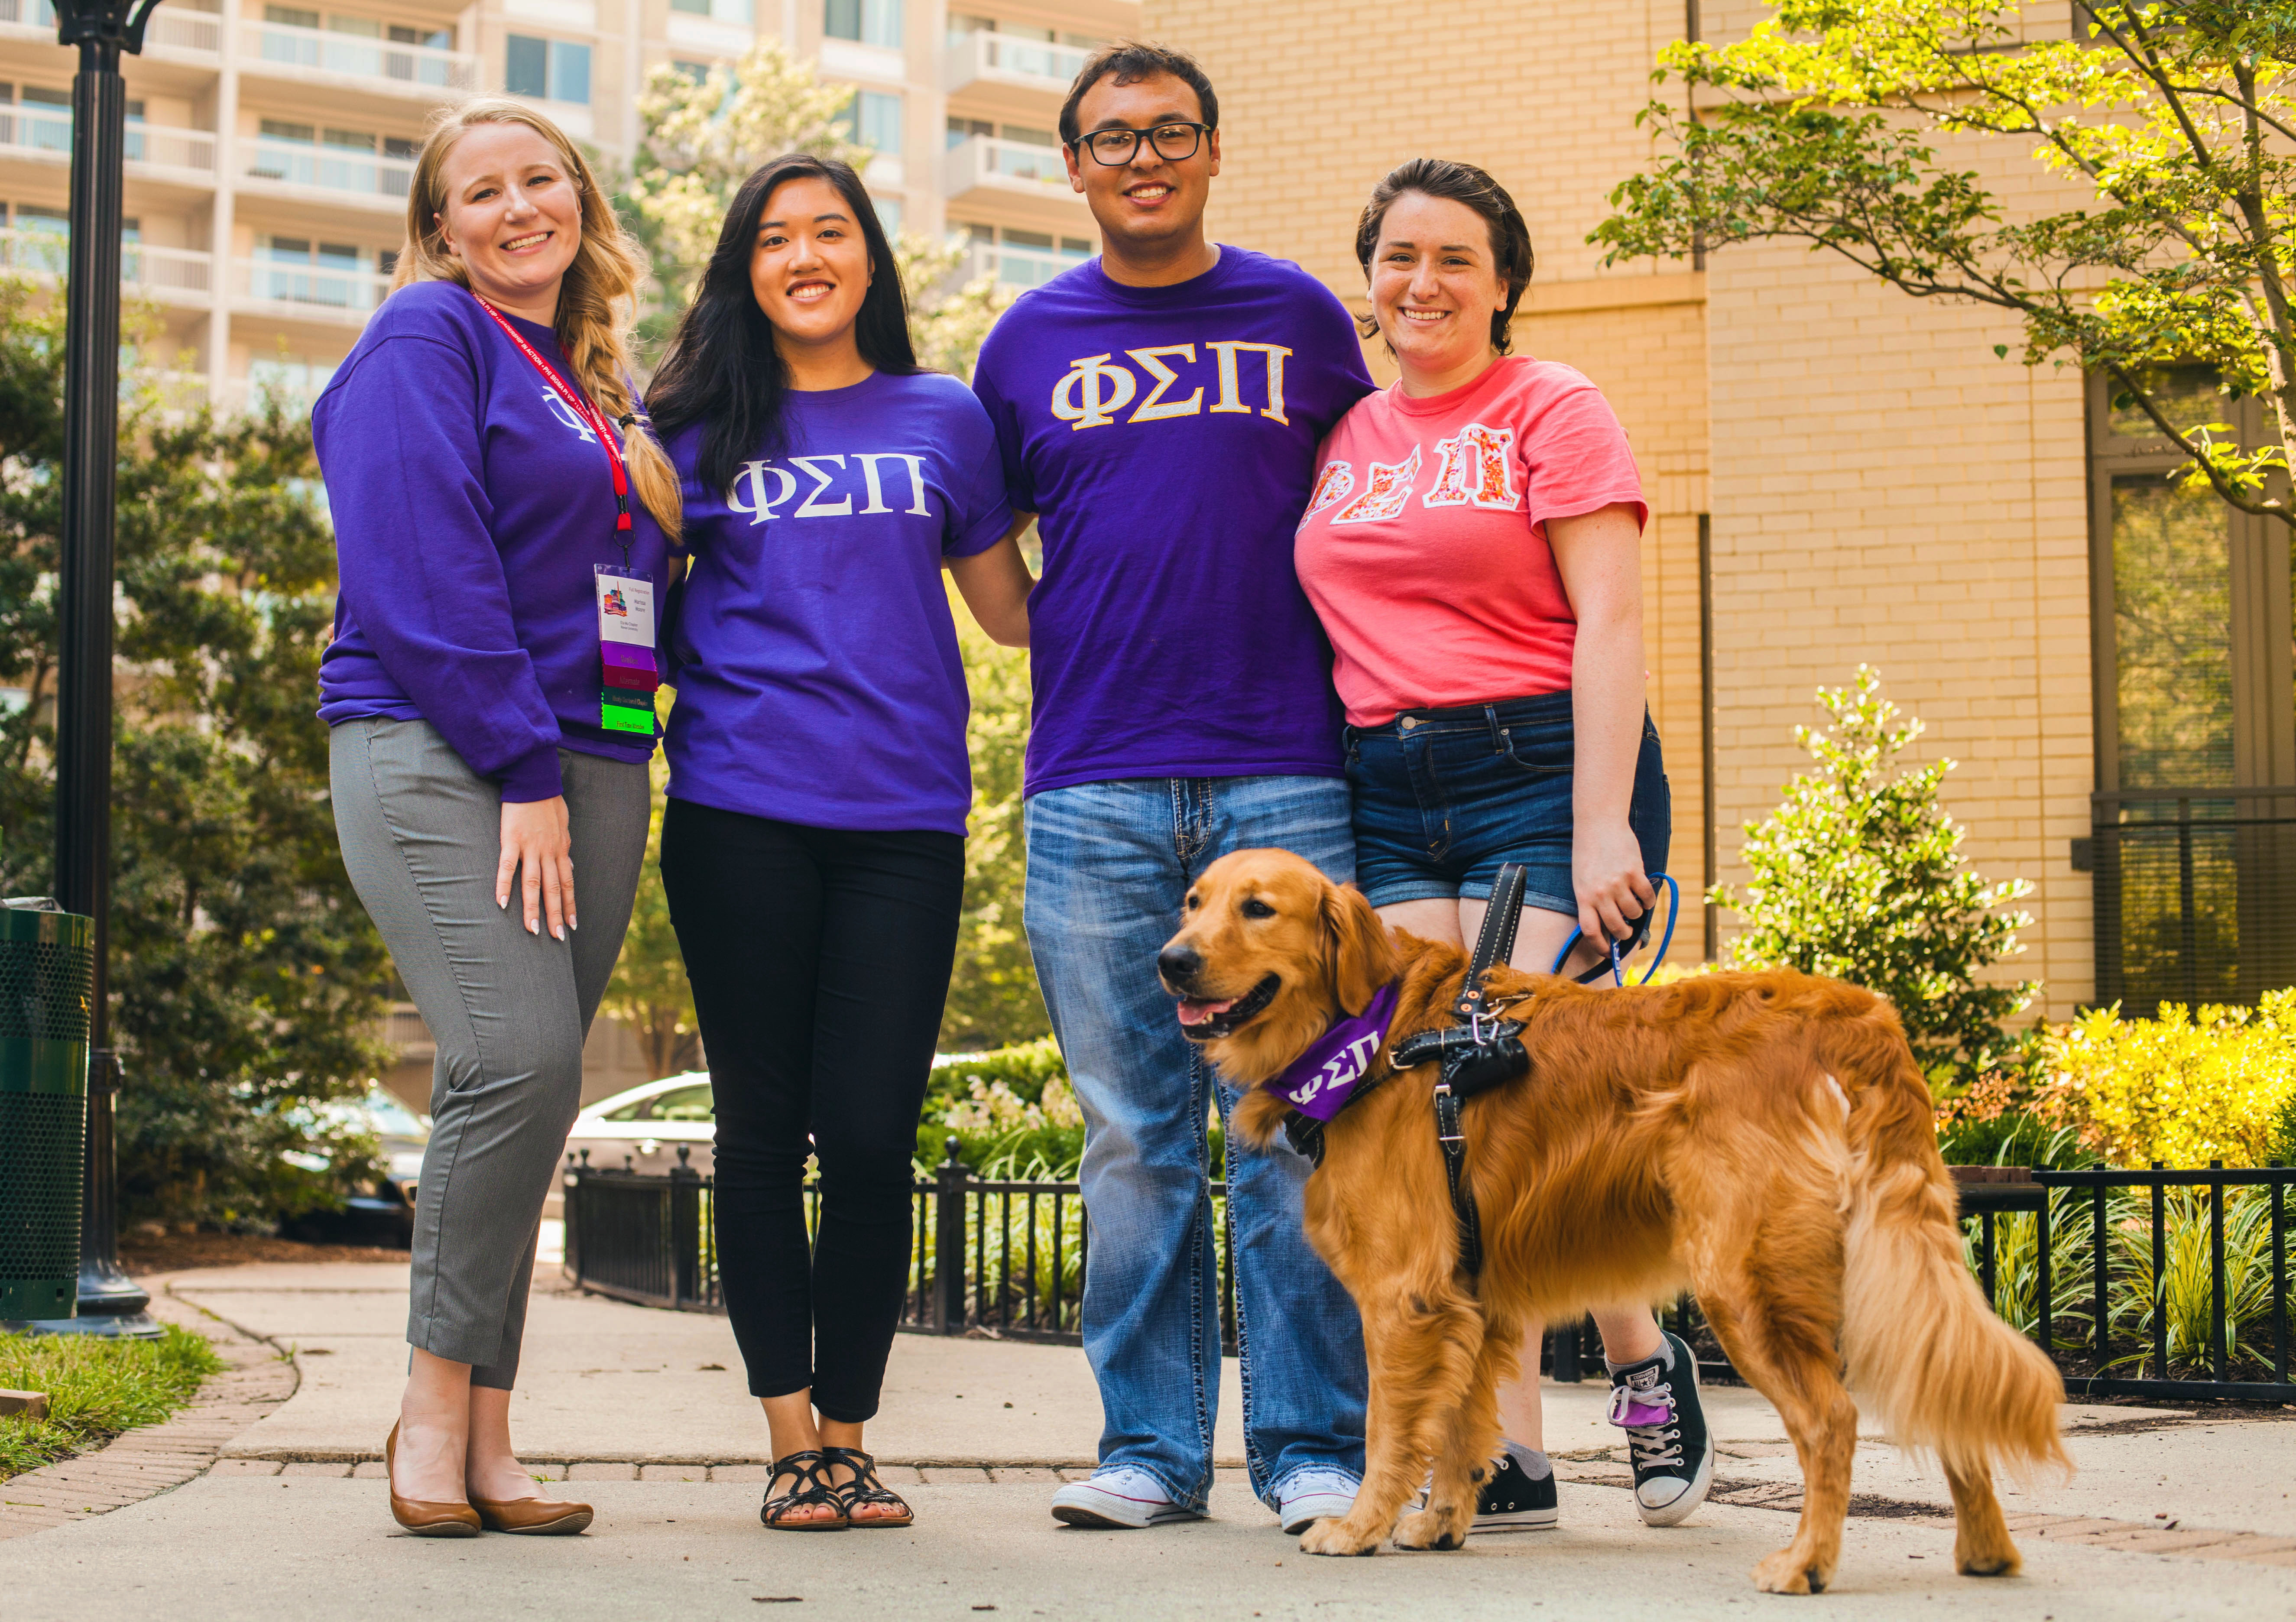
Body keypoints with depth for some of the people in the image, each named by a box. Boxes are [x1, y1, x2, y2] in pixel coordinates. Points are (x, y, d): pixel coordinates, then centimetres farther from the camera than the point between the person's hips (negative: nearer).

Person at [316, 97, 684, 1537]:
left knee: (530, 1091, 2)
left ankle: (483, 1434, 6)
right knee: (520, 1063, -19)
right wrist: (520, 767, -14)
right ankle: (438, 1405, -6)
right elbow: (419, 571, -10)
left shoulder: (597, 385, 22)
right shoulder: (426, 341, 0)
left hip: (587, 767, 7)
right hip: (439, 754, -7)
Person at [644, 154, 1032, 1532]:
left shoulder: (944, 420, 12)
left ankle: (851, 1438, 10)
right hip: (741, 811, 0)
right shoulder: (699, 428, 10)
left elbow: (1013, 607, 16)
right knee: (765, 1131, 3)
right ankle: (792, 1442, 11)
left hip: (904, 813, 0)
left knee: (872, 1133, -3)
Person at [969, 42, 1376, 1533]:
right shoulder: (1031, 342, 11)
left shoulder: (1297, 317, 9)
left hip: (1283, 780, -1)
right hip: (1094, 791, 1)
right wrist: (1067, 653, 9)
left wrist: (1361, 674, 10)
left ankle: (1314, 1448, 4)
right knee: (1136, 1137, 4)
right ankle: (1151, 1446, 10)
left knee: (1293, 1128, -2)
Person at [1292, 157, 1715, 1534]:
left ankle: (1645, 1357, 10)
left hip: (1539, 767, -5)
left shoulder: (1553, 410, 1)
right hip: (1388, 797, 5)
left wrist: (1601, 823, -16)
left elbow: (1611, 623, -7)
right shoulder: (1345, 439, 18)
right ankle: (1508, 1449, -1)